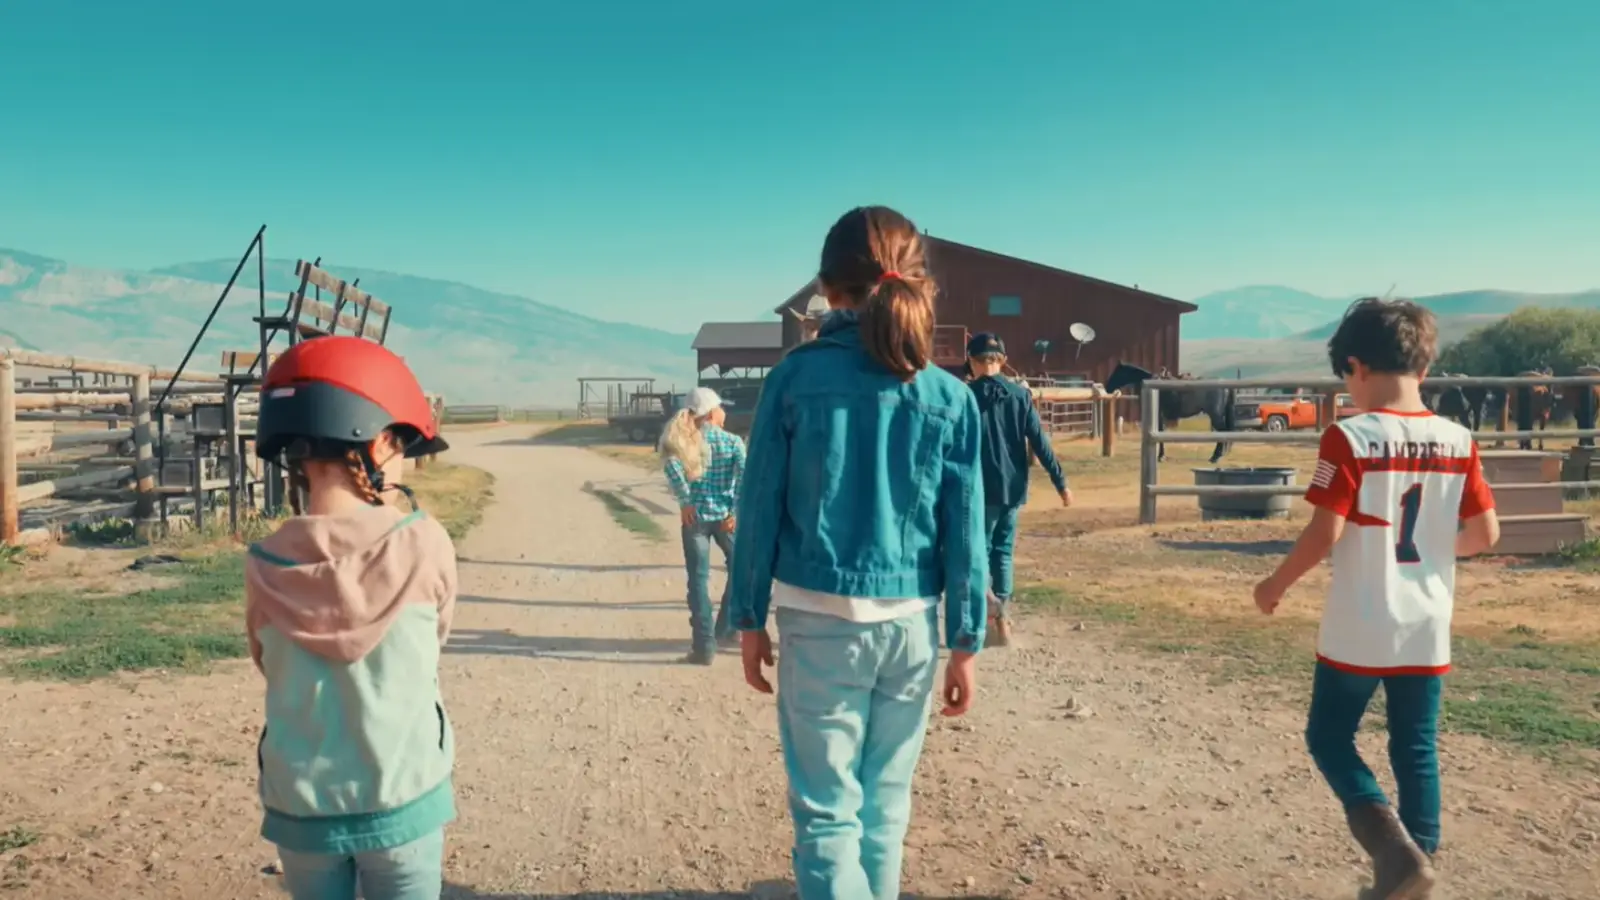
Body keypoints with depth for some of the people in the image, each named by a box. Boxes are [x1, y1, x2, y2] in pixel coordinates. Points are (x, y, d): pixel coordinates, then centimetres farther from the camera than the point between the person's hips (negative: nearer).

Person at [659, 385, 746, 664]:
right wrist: (737, 512, -13)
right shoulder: (734, 442, 1)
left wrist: (685, 501, -14)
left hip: (695, 516, 1)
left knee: (699, 579, 4)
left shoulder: (685, 441, 2)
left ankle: (705, 646, 2)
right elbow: (746, 475, -13)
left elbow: (672, 463, -18)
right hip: (725, 516, 0)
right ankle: (725, 630, 25)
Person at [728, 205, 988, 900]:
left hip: (820, 617, -2)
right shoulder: (950, 396, 0)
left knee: (827, 808, 6)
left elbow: (760, 507, -4)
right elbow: (965, 531, 0)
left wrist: (749, 616, 6)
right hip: (911, 623, 3)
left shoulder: (797, 375, -6)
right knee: (886, 801, 19)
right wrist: (966, 642, 7)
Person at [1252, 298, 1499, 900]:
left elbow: (1325, 533, -19)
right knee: (1416, 752, 14)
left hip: (1358, 631, -4)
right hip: (1426, 632, 5)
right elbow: (1485, 534, 5)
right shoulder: (1457, 441, 1)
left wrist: (1276, 585, -5)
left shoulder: (1349, 438, -14)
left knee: (1329, 738, 11)